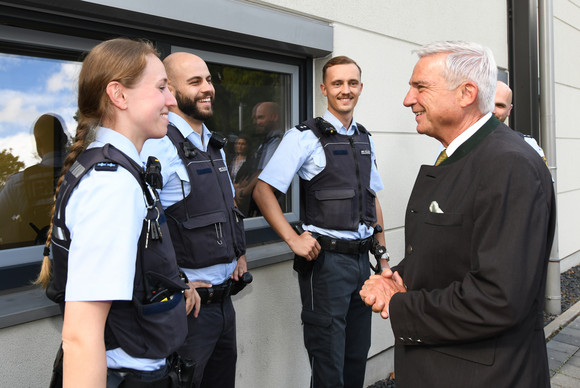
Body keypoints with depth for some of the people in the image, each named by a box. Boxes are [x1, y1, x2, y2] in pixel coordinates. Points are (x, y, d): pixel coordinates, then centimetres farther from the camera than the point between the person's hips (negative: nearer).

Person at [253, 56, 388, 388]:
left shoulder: (366, 139, 12)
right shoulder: (307, 136, -8)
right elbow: (263, 190, -11)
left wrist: (383, 254, 15)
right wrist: (293, 239, -18)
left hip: (362, 258, 6)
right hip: (326, 259, -6)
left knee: (358, 355, 18)